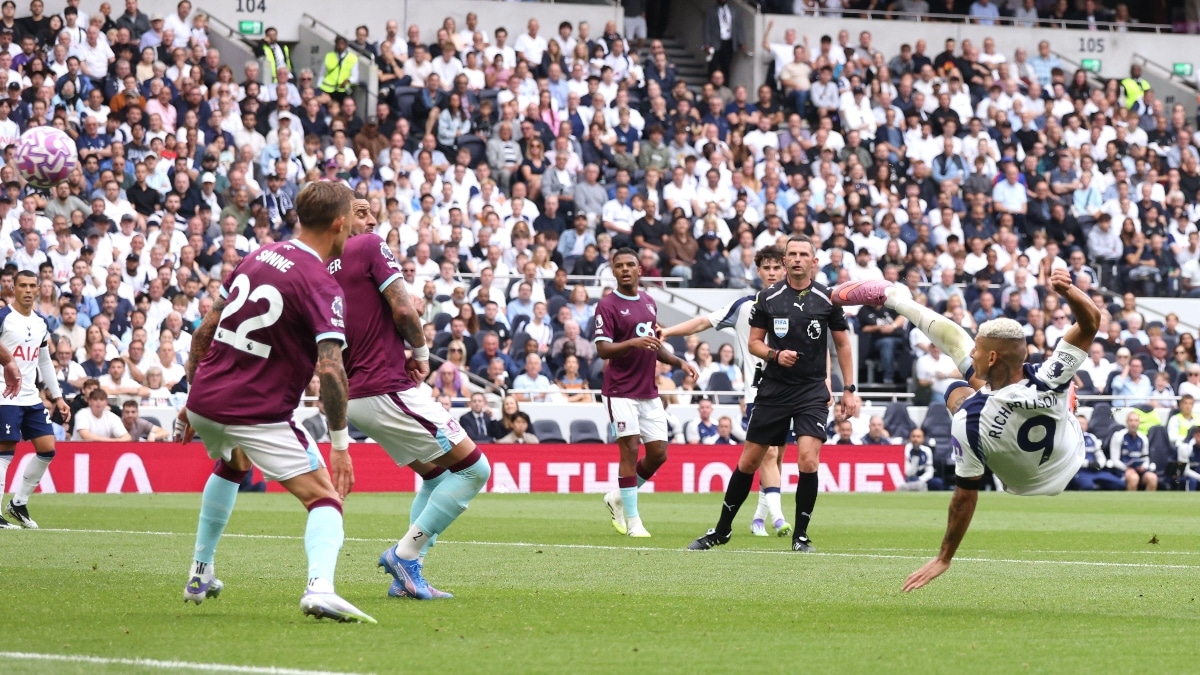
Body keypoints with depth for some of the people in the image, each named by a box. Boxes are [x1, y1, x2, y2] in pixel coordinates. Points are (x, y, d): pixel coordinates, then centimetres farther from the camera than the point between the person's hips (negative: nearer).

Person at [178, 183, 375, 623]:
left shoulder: (258, 257, 9)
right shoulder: (322, 286, -12)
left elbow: (204, 332, 15)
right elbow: (330, 370, -23)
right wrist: (340, 444, -19)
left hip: (204, 403, 7)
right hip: (258, 417, -7)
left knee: (232, 464, 38)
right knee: (325, 499, -4)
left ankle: (200, 575, 41)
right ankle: (320, 587, -31)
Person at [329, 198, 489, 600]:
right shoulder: (370, 247, -10)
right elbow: (403, 310, -18)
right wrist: (421, 352, 0)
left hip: (354, 395, 9)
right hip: (388, 389, -9)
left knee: (436, 474, 21)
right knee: (473, 468, -3)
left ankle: (406, 576, 11)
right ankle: (405, 554, -6)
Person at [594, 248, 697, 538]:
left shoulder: (648, 302, 14)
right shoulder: (607, 306, -8)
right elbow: (602, 349, -16)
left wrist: (679, 362, 14)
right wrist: (633, 343, -30)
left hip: (649, 391, 7)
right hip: (621, 391, -7)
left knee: (658, 453, 4)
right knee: (630, 450, -9)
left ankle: (618, 498, 25)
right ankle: (632, 521, -3)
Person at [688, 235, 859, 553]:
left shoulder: (827, 299, 0)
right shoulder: (767, 298, 0)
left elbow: (842, 344, 9)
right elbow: (754, 342, 6)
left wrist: (849, 389, 4)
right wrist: (775, 354, -15)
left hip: (812, 391, -1)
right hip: (773, 390, 1)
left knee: (808, 461, -16)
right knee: (748, 461, 5)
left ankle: (800, 535, -1)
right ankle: (722, 530, 20)